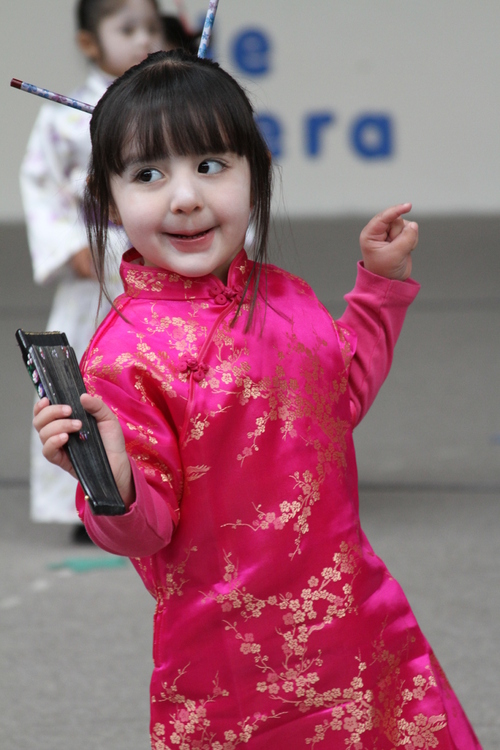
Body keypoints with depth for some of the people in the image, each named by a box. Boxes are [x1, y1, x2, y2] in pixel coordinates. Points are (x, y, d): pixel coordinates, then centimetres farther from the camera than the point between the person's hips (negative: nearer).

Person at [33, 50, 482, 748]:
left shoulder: (284, 297, 3)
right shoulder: (126, 353, -18)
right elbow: (146, 531, -16)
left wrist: (381, 282, 17)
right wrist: (114, 485, -37)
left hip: (353, 613, 6)